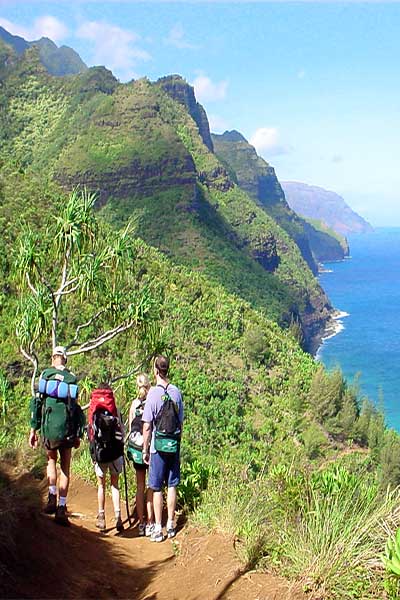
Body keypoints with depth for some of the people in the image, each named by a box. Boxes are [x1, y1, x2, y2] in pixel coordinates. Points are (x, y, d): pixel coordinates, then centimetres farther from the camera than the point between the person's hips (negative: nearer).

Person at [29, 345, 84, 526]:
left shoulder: (45, 375, 0)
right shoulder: (72, 379, 3)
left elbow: (37, 402, -3)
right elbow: (77, 408, 3)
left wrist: (33, 429, 1)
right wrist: (78, 434, 10)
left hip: (49, 428, 0)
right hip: (67, 429, 0)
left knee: (51, 460, 23)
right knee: (65, 468, 12)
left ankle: (52, 498, 7)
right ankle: (62, 508, 8)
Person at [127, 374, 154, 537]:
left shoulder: (134, 404, 0)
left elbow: (130, 427, 5)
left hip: (137, 449, 2)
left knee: (140, 486, 11)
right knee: (151, 486, 7)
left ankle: (141, 524, 15)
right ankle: (150, 523, 8)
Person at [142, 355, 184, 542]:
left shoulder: (153, 393, -13)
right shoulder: (176, 392, 0)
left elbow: (147, 427, -11)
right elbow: (181, 422, 8)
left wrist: (145, 450, -1)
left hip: (158, 445, -4)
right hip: (174, 444, 4)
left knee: (157, 488, 4)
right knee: (172, 485, 12)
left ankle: (158, 529, 8)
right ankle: (171, 525, 21)